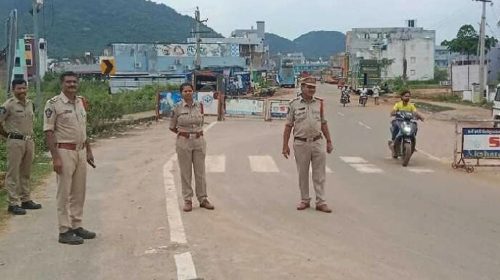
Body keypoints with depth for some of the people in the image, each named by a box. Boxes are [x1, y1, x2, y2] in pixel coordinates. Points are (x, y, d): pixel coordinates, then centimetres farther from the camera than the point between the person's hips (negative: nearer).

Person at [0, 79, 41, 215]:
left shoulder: (30, 103, 11)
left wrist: (30, 136, 13)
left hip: (29, 141, 7)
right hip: (15, 142, -6)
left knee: (25, 173, 14)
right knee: (13, 173, -1)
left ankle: (25, 199, 24)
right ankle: (13, 203, 3)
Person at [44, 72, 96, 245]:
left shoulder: (81, 101, 11)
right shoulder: (53, 104, -10)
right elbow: (48, 132, -12)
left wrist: (89, 151, 17)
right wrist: (55, 157, -18)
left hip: (81, 151, 7)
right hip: (64, 152, -7)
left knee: (79, 191, 12)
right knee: (64, 192, -1)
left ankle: (76, 226, 23)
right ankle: (64, 231, 5)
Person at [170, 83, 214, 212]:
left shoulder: (199, 105, 2)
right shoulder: (177, 108, -3)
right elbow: (172, 127, 7)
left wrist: (196, 132, 12)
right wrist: (184, 133, 7)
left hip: (199, 142, 2)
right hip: (183, 142, -2)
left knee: (200, 171, 7)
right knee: (185, 172, 4)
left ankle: (203, 199, 16)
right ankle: (187, 200, 12)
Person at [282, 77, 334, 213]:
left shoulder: (319, 103, 7)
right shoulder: (294, 104, -2)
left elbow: (323, 123, 13)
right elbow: (288, 125, 0)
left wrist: (329, 141, 11)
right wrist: (285, 145, -3)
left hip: (318, 142, 2)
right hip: (301, 144, -2)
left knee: (319, 174, 2)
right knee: (302, 174, 7)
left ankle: (321, 202, 7)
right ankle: (305, 200, 19)